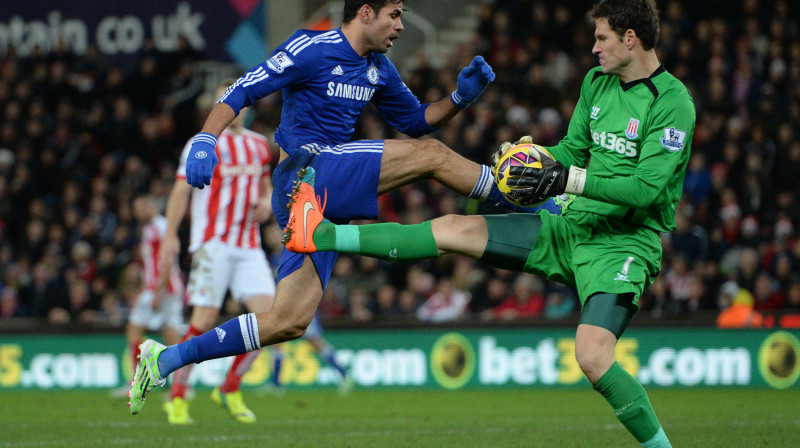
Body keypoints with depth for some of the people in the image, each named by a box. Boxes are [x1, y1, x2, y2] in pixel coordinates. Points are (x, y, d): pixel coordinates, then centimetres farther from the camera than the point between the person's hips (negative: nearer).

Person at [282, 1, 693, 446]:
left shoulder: (673, 102, -15)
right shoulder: (597, 82, 10)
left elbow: (648, 188, -23)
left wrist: (568, 180, -26)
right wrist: (536, 157, -2)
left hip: (625, 243, -7)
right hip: (572, 226, 7)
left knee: (593, 357, -28)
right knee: (454, 229, 1)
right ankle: (319, 235, 3)